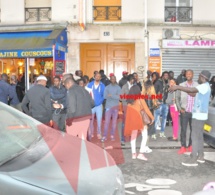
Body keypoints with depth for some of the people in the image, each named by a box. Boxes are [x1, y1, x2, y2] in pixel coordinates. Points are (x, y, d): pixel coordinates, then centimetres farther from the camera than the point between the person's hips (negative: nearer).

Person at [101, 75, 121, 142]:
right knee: (106, 121, -3)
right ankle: (105, 136, 0)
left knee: (114, 122, 6)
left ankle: (112, 135, 14)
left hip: (116, 106, 1)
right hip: (108, 106, -1)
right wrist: (115, 96, -15)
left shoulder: (118, 87, 3)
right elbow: (105, 96, -9)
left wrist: (111, 95, -19)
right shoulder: (107, 87, 3)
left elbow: (119, 97, -8)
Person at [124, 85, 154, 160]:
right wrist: (152, 117, 7)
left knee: (133, 136, 14)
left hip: (131, 119, 5)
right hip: (139, 118, -5)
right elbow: (146, 109, -2)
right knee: (145, 136, 2)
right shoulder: (140, 99, -4)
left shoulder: (130, 100, 6)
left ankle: (133, 154, 16)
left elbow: (130, 110, -1)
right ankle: (141, 153, -8)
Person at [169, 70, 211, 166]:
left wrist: (177, 87, -32)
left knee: (195, 136, -7)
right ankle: (200, 156, 23)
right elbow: (193, 93, 16)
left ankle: (193, 159, -3)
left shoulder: (205, 86, -16)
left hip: (199, 115, -10)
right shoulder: (204, 86, 17)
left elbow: (192, 90, -31)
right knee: (199, 135, 15)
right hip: (199, 114, 10)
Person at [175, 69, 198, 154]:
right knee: (183, 129, 2)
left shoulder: (197, 85, 0)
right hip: (184, 111, 0)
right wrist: (180, 108, -3)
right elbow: (177, 98, 5)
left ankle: (190, 146, 21)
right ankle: (183, 147, 10)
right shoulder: (181, 85, 2)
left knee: (193, 129, 8)